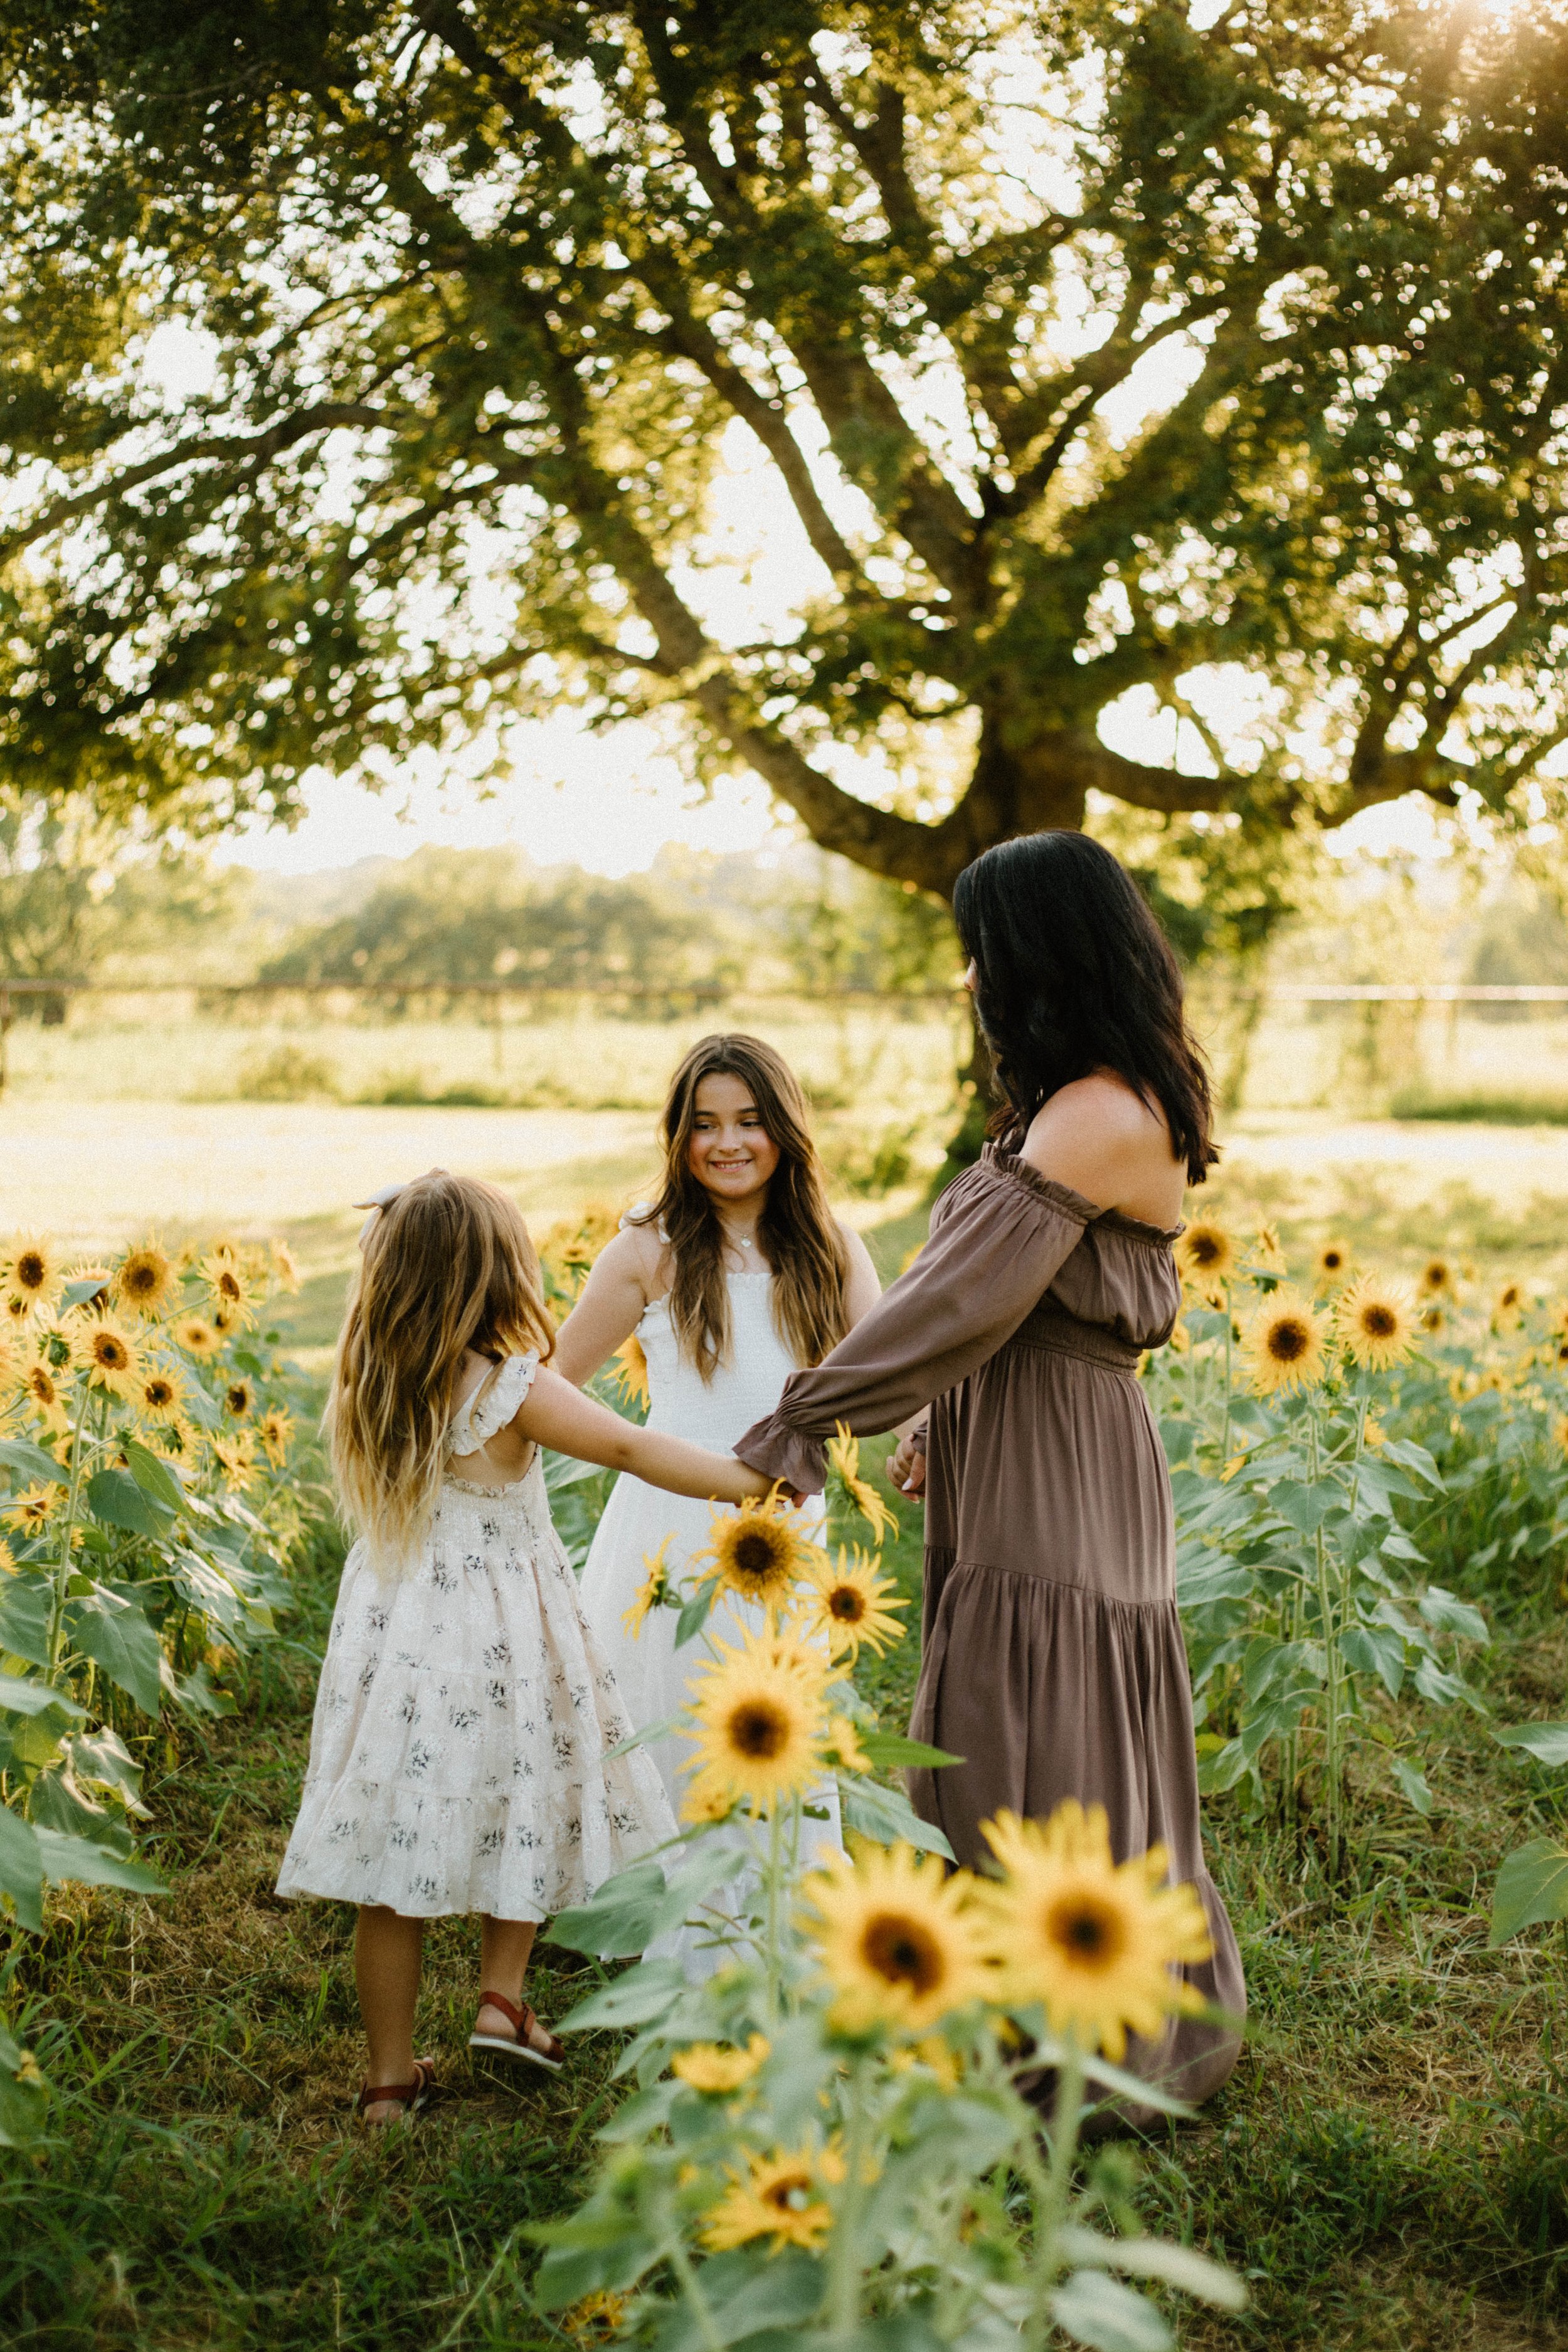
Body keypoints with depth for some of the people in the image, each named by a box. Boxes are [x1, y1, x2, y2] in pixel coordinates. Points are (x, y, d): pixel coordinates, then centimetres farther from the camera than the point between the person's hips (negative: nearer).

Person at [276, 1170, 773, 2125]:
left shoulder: (369, 1386, 0)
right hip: (500, 1639, -5)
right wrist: (750, 1480, -12)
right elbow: (631, 1449, -17)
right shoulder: (513, 1389, -17)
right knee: (522, 1804, 21)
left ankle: (392, 2075, 18)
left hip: (394, 1631, 5)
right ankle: (502, 1999, 22)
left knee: (393, 1862, 9)